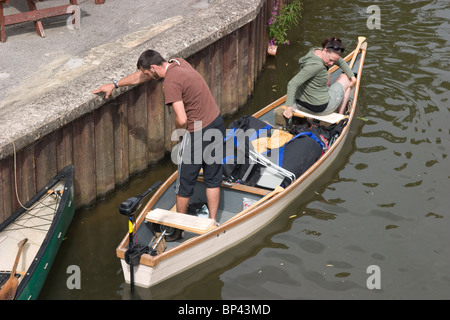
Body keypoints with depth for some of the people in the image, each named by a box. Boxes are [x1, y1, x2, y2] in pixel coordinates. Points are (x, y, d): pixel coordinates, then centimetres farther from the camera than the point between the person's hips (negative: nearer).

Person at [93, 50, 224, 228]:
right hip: (217, 122, 9)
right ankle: (213, 222, 28)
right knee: (213, 178, 18)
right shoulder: (177, 63, 6)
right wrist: (115, 85, 25)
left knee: (186, 181, 10)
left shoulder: (170, 83, -22)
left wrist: (178, 128, -4)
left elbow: (182, 120, -27)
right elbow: (141, 77, 18)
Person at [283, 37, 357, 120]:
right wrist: (288, 108, -34)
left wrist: (352, 76, 15)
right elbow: (292, 83, -35)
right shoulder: (316, 65, -32)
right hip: (320, 108, -8)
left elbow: (341, 61, 16)